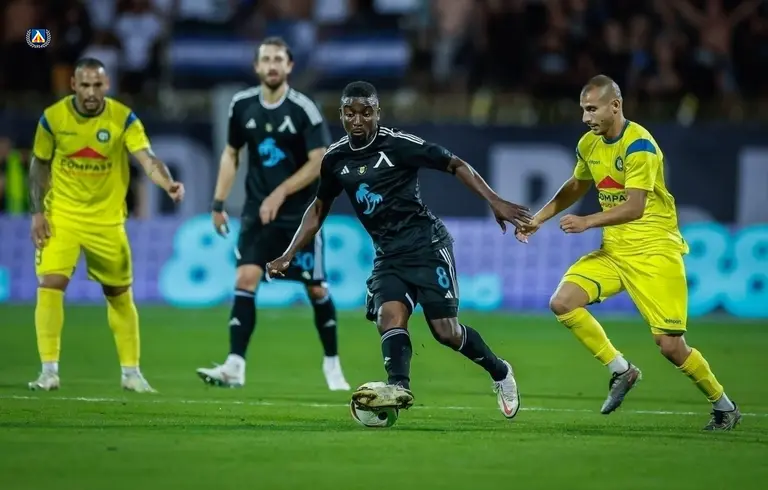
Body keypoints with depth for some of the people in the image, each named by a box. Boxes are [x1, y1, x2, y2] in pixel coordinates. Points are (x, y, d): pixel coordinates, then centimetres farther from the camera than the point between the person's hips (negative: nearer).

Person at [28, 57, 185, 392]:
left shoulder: (123, 119, -12)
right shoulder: (53, 117, -8)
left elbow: (147, 159, -24)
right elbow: (39, 166, 4)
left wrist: (168, 183, -43)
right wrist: (37, 213, -3)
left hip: (107, 219, 0)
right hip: (61, 216, 0)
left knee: (119, 294, 9)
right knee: (50, 285, -15)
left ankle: (131, 372, 22)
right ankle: (49, 371, -7)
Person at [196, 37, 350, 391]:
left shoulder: (304, 109, -11)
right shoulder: (242, 105, 2)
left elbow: (318, 162, -12)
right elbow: (231, 154, 14)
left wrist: (279, 195, -18)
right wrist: (219, 203, 8)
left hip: (301, 214, -3)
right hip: (257, 212, 3)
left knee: (316, 288, 5)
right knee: (245, 279, -14)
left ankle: (332, 363, 24)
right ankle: (235, 366, -18)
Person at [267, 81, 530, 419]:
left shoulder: (399, 144, -12)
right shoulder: (335, 159, 5)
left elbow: (455, 165, -7)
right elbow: (318, 209, 20)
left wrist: (494, 201, -17)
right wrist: (289, 256, 15)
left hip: (426, 243, -5)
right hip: (388, 254, 5)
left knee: (446, 332, -7)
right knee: (389, 315, -22)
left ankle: (499, 373, 18)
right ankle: (398, 388, -40)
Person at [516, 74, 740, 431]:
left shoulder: (639, 145, -18)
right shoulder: (589, 144, 6)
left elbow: (634, 207, -26)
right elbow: (576, 187, 25)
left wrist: (587, 222, -32)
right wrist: (539, 218, 17)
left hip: (654, 251, -7)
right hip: (614, 250, 7)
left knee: (670, 346, -10)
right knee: (563, 302, -14)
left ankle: (724, 407, 13)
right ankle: (621, 371, 1)